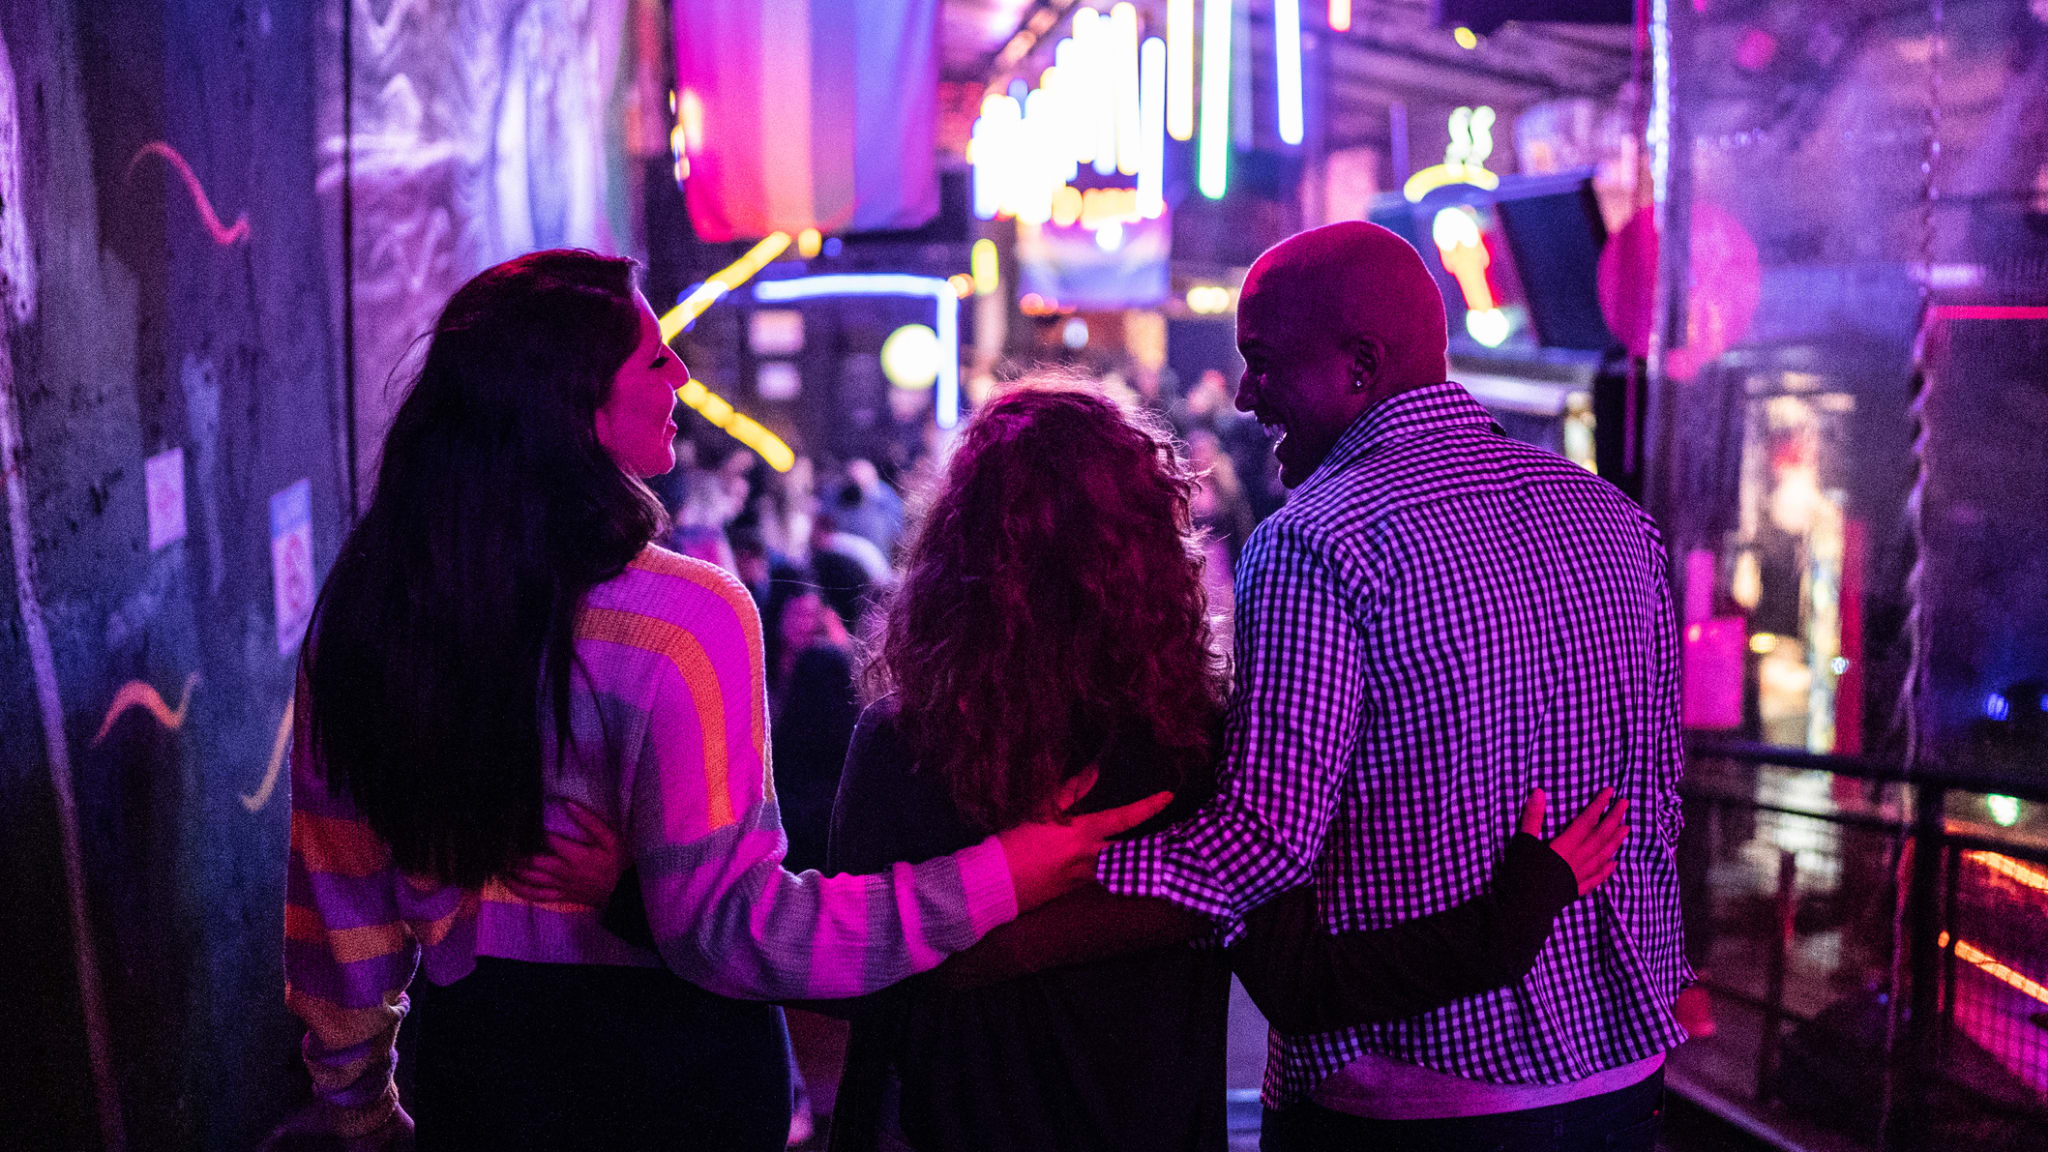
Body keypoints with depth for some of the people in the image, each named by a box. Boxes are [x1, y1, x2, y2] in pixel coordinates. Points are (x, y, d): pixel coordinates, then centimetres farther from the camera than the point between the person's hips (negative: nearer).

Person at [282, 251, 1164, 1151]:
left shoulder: (362, 610, -6)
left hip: (469, 1053, 5)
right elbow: (726, 926, -25)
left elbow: (336, 893, 2)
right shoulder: (685, 620, -23)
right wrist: (997, 875, -24)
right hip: (669, 1073, -4)